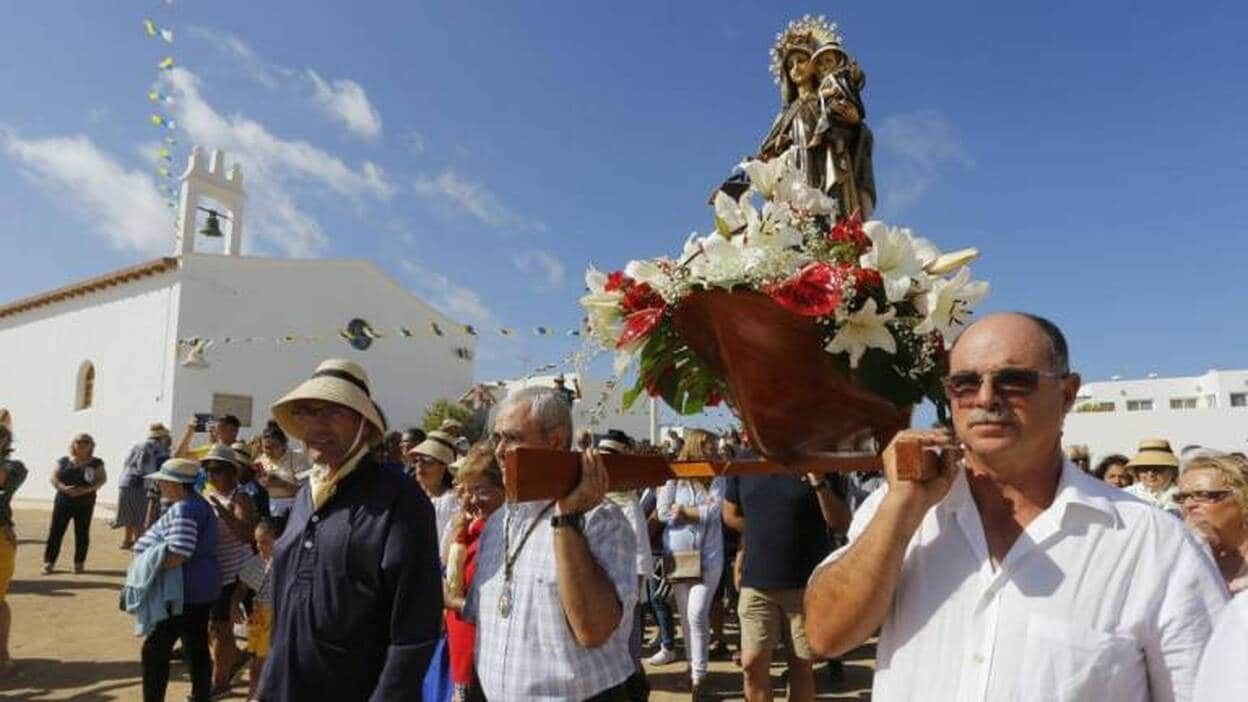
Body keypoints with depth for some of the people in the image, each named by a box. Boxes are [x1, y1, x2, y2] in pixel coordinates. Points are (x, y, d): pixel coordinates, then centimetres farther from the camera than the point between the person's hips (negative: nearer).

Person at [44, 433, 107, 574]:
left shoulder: (96, 463, 1)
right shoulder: (63, 461, 5)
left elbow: (102, 479, -3)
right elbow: (53, 478, 1)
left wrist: (89, 489, -19)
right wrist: (63, 488, -17)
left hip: (85, 503, -1)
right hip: (63, 501, 1)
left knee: (82, 533, 4)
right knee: (55, 531, 1)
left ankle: (79, 563, 14)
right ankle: (49, 562, 10)